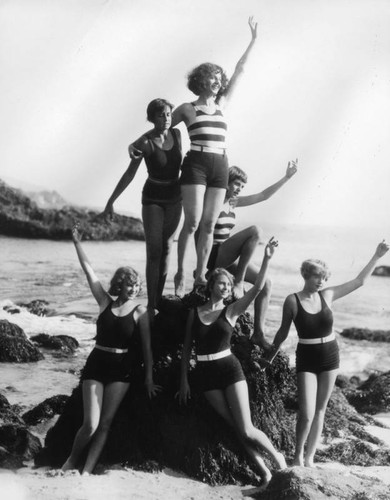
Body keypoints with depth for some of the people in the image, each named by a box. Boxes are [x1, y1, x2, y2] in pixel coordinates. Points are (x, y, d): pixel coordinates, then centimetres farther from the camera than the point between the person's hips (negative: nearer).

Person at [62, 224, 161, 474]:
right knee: (91, 424, -7)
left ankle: (87, 470, 8)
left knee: (105, 423, 0)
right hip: (96, 363, 0)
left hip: (122, 368, 0)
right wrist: (78, 243, -11)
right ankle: (72, 459, 19)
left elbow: (147, 347, 0)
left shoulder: (140, 312, -4)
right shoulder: (105, 302, 0)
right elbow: (88, 270, -5)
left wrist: (149, 378, 1)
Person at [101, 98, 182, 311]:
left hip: (174, 198, 5)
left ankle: (159, 301, 11)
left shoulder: (176, 134, -2)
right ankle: (151, 305, -8)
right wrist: (111, 202, -16)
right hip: (153, 199, -5)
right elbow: (129, 174, -14)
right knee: (154, 252, -10)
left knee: (166, 249, 6)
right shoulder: (145, 143, -16)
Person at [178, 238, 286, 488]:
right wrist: (184, 380, 7)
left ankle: (277, 456, 18)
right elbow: (187, 348, 10)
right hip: (205, 374, 2)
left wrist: (267, 259, -24)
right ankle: (263, 470, 14)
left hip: (230, 369, -2)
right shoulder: (194, 313, 5)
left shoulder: (231, 311, 1)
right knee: (237, 429, 1)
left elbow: (257, 289, -14)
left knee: (247, 431, -8)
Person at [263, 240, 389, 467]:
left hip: (330, 355, 4)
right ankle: (298, 454, 12)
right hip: (306, 358, -3)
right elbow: (283, 332, 3)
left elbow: (359, 281, 4)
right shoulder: (293, 301, -10)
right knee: (307, 413, -11)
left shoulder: (327, 295, -2)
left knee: (320, 410, 10)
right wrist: (271, 355, 12)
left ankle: (310, 457, 22)